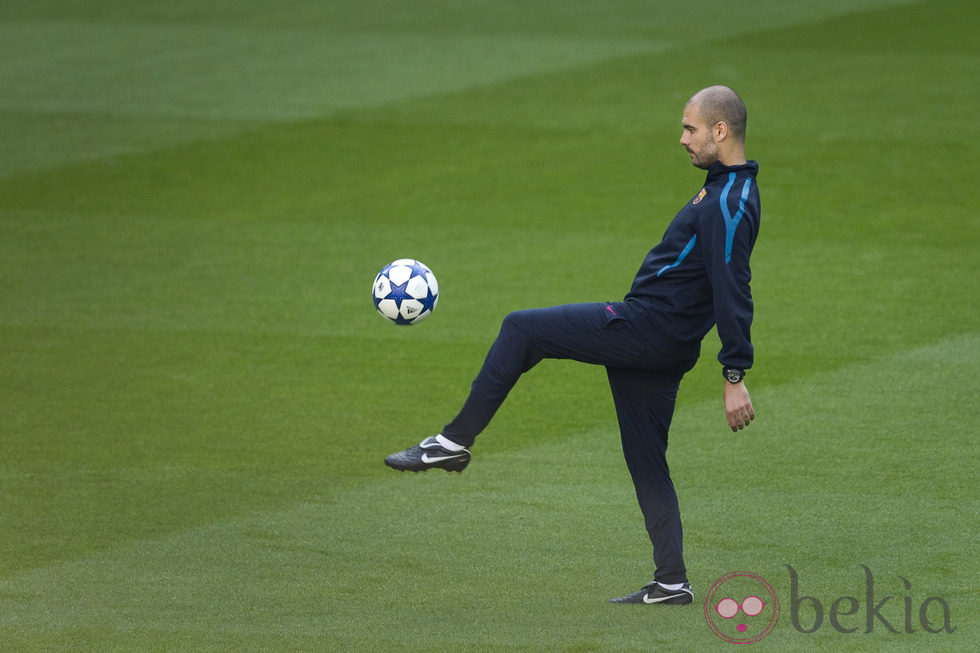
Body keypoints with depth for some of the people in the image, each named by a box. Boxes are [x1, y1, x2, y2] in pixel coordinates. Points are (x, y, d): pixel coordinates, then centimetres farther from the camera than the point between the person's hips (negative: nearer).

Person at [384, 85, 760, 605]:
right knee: (645, 458, 13)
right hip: (662, 346, 10)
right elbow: (728, 291, 25)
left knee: (521, 330, -6)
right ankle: (671, 582, 12)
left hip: (646, 328, -10)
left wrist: (735, 378, -24)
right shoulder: (726, 190, 14)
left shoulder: (729, 204, -19)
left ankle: (454, 442, -3)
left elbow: (733, 294, -22)